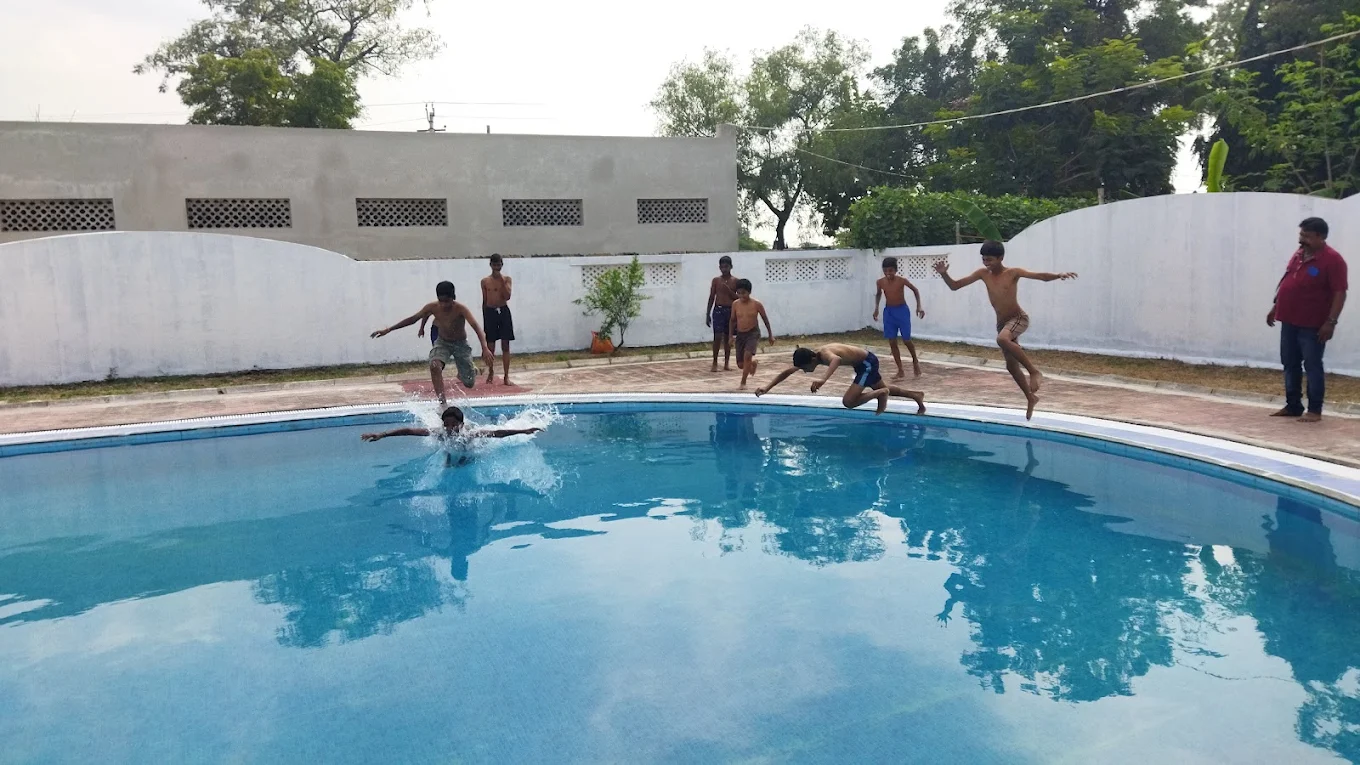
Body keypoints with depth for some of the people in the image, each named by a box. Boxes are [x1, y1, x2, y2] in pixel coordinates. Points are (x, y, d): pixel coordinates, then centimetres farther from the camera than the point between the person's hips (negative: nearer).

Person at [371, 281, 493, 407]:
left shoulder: (460, 309, -29)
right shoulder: (432, 307, -18)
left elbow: (476, 327, -40)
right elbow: (412, 319, -6)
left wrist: (485, 348, -56)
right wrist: (388, 330, -6)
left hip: (460, 344, -2)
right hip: (442, 342, 2)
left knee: (469, 383, 0)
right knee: (434, 366, -30)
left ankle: (472, 371, 39)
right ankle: (442, 402, -24)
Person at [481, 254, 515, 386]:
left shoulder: (506, 279, 3)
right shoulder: (485, 281, 5)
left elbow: (507, 296, -11)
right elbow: (484, 301, 9)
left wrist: (501, 280, -15)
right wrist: (484, 318, 7)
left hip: (504, 311, -1)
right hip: (490, 312, 1)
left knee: (505, 345, -2)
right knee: (490, 345, 6)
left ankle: (506, 376, 1)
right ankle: (491, 373, 24)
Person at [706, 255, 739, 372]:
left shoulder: (735, 281, 3)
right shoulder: (716, 280, 3)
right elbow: (711, 298, 4)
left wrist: (729, 290, -15)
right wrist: (707, 314, 1)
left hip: (731, 311, 1)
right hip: (718, 310, -1)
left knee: (728, 338, 7)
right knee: (717, 337, -8)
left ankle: (727, 363, 15)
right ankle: (715, 363, 1)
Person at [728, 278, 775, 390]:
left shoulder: (756, 304, -10)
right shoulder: (735, 304, -4)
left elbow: (765, 319, 1)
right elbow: (732, 320, 8)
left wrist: (770, 335, 6)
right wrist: (731, 336, 7)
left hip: (753, 333, -3)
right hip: (740, 334, 3)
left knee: (747, 355, -28)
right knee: (740, 364, 5)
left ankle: (743, 383, -17)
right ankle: (752, 363, 42)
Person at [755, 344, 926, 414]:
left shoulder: (825, 354, -34)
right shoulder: (809, 357, -9)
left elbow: (836, 360, -60)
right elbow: (788, 371, -1)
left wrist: (823, 380, -76)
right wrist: (767, 388, -8)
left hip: (868, 362, -9)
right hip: (863, 364, 9)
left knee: (848, 401, -19)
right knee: (881, 387, 30)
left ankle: (881, 393, -2)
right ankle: (916, 395, 45)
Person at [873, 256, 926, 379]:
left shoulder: (902, 280, -17)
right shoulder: (880, 282, -7)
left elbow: (915, 290, -2)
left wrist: (919, 306, -8)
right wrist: (876, 308, 3)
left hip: (902, 311, -4)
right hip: (888, 312, 4)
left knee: (906, 340, -3)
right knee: (892, 342, 1)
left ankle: (915, 361, 27)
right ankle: (901, 371, 9)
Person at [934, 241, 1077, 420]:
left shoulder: (1013, 273, -12)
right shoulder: (983, 273, 0)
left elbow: (1041, 276, -21)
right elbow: (955, 286, -1)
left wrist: (1059, 276, -41)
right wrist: (944, 274, -19)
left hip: (1018, 318, -6)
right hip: (1002, 323, 6)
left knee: (1002, 339, -39)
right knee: (1011, 365, 11)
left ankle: (1034, 371, -25)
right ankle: (1031, 397, 30)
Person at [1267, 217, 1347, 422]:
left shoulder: (1332, 260, -13)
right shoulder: (1299, 254, 11)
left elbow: (1340, 293, -16)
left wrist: (1331, 322, -21)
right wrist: (1276, 307, 21)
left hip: (1312, 325, -8)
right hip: (1289, 321, 8)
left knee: (1312, 366, -2)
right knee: (1290, 364, 12)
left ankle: (1315, 410, 4)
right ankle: (1293, 405, 21)